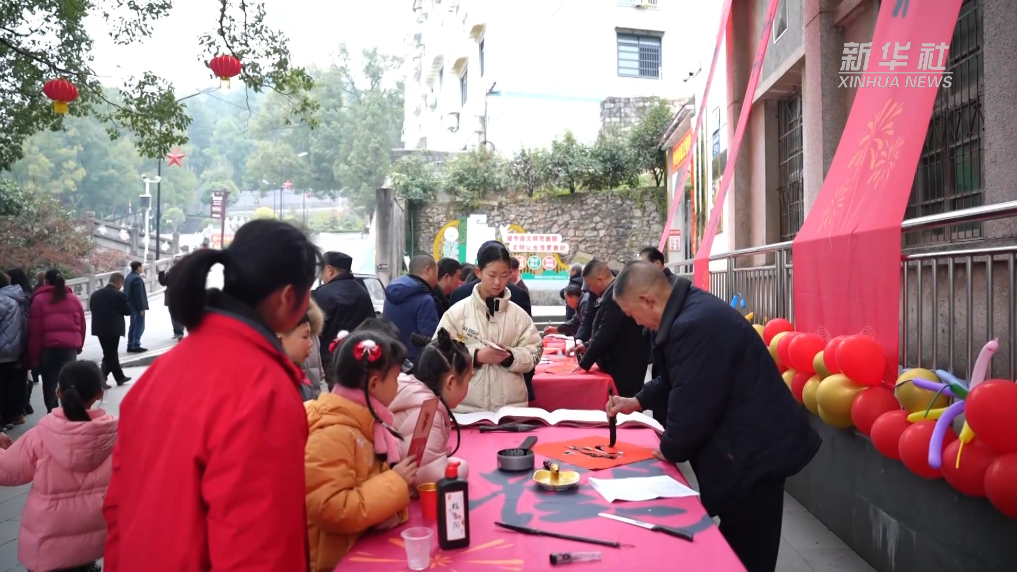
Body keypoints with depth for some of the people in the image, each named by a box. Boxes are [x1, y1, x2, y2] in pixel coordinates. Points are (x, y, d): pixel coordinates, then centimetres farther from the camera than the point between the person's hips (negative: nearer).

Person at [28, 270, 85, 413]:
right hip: (70, 347, 3)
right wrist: (78, 346, 21)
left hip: (48, 347, -3)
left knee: (49, 384, 6)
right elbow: (81, 325, 11)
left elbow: (35, 330, -4)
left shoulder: (39, 299, -1)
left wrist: (33, 355, 1)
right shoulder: (73, 299, 9)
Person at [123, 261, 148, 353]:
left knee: (133, 325, 14)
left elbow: (127, 292, 17)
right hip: (137, 306, -10)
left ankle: (130, 346, 17)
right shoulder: (137, 278, -19)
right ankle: (136, 346, -6)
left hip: (131, 305, 10)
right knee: (139, 326, -5)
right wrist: (142, 308, -20)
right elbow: (139, 294, -21)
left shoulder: (128, 277, 12)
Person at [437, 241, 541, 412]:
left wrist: (511, 357, -15)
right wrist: (476, 356, -16)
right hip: (467, 406, -1)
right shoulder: (457, 311, -1)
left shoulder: (519, 314, 5)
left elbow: (533, 353, 4)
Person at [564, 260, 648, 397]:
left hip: (623, 368, -10)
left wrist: (584, 363, -12)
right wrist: (587, 346, 12)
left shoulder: (613, 296, -22)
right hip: (627, 365, 10)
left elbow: (605, 334, -23)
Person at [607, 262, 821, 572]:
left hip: (753, 452, -11)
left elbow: (691, 403, -22)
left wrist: (670, 449, -5)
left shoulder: (695, 325, -28)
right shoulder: (692, 309, 7)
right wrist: (638, 401, 16)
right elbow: (678, 381, 22)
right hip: (751, 443, 11)